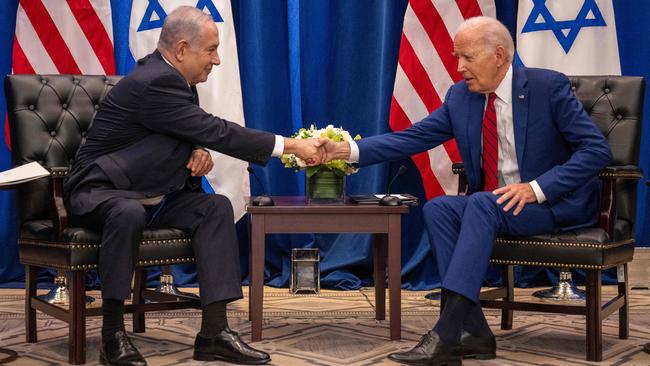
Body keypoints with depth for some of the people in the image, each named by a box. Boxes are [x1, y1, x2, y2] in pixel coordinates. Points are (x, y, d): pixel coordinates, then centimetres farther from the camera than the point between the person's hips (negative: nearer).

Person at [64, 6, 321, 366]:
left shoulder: (174, 79, 5)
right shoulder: (153, 82, -23)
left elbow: (200, 134, 16)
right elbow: (216, 131, -26)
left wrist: (199, 153, -10)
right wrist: (291, 145, -23)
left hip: (146, 196, 8)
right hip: (98, 192, -8)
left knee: (216, 207, -13)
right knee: (130, 213, -40)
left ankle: (214, 331, -16)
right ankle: (113, 335, -25)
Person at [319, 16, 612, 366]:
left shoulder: (548, 87, -12)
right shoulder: (460, 96, 3)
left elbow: (597, 149, -15)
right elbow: (411, 138, -2)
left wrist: (536, 188, -26)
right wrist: (346, 150, -15)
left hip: (556, 202, -6)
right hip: (490, 204, 6)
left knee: (482, 204, -32)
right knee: (437, 208, -20)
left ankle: (446, 335, -34)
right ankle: (474, 331, -21)